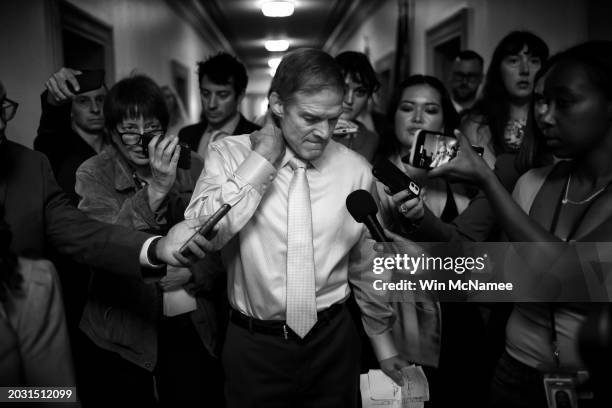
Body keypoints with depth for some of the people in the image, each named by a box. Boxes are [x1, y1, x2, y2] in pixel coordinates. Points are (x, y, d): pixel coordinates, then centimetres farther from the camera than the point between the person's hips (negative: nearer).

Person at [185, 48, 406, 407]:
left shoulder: (356, 169, -4)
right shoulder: (230, 155, -8)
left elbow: (366, 262, 7)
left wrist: (381, 336, 16)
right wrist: (261, 161, -21)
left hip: (334, 341, 2)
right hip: (254, 346, -1)